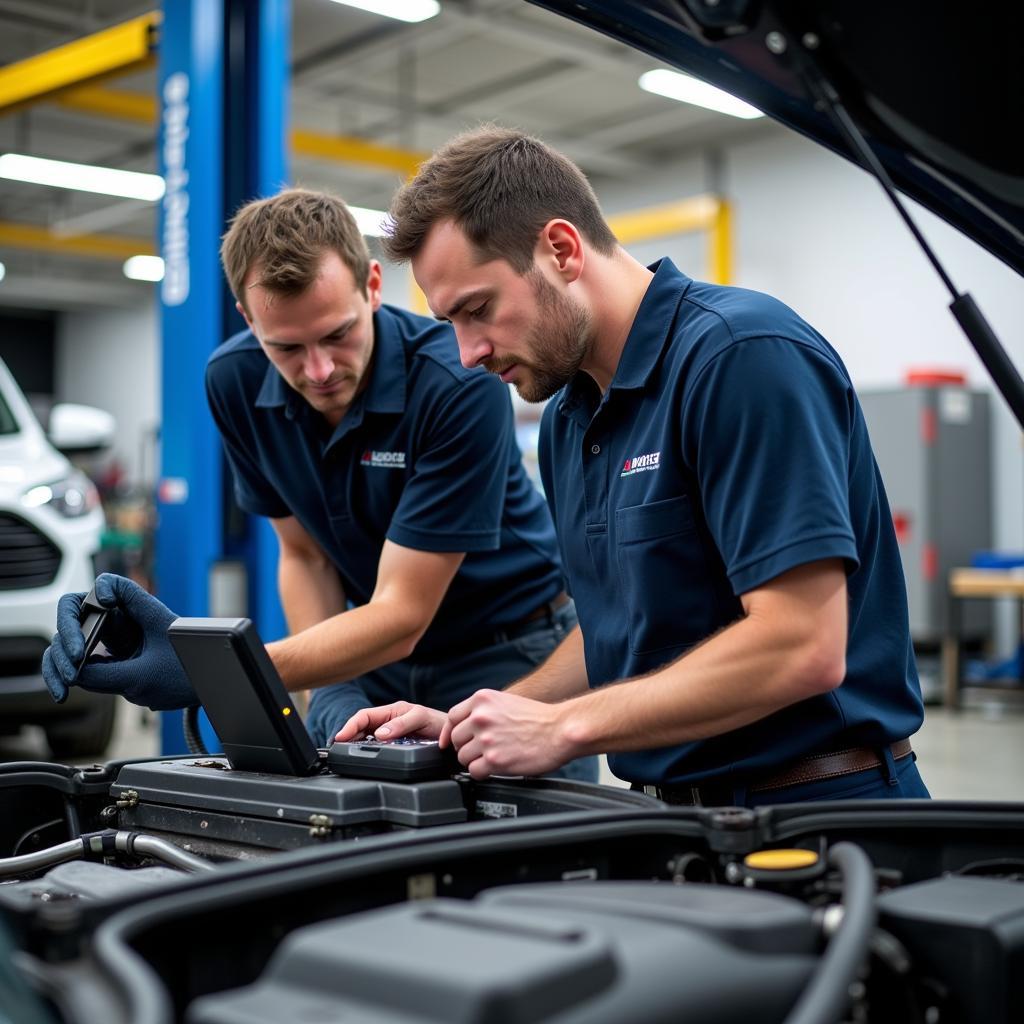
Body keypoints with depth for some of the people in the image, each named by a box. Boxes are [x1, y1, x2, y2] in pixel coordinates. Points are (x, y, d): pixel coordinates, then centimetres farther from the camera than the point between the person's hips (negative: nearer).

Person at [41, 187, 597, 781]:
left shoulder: (461, 385, -29)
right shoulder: (235, 381, -12)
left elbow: (400, 616, -28)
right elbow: (306, 554, 0)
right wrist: (333, 694, -15)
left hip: (511, 649, -4)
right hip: (381, 660, 4)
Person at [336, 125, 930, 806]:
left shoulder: (745, 355, -16)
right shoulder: (568, 418, 12)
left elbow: (802, 648, -23)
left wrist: (561, 727, -19)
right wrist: (466, 730, 7)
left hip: (814, 805, -7)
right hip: (675, 813, 7)